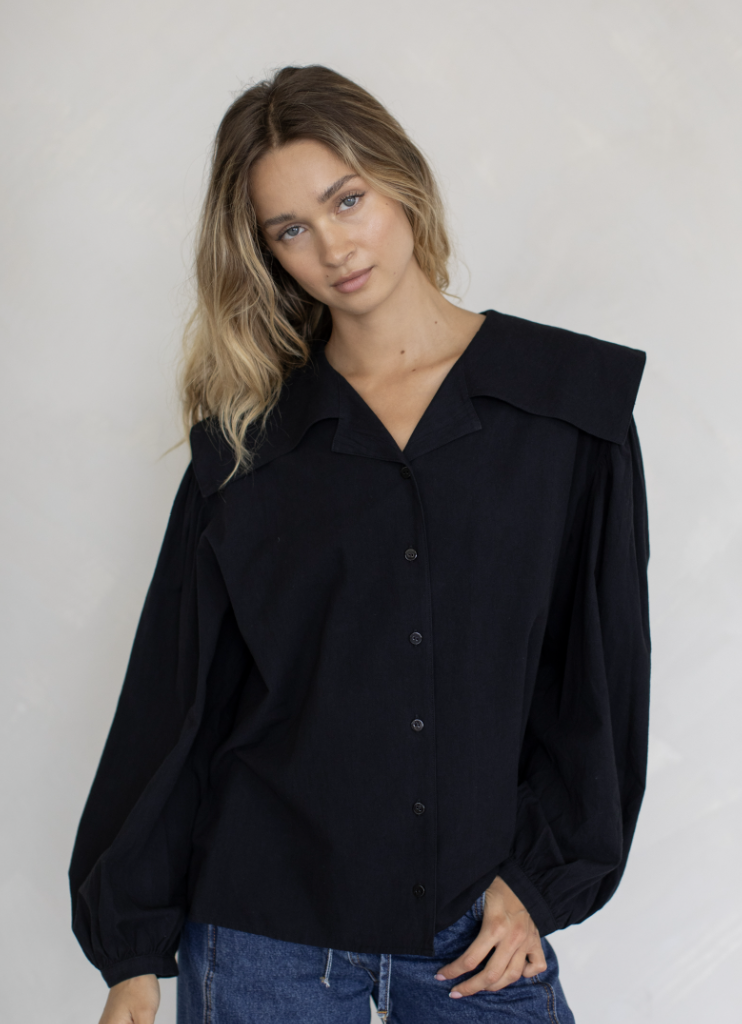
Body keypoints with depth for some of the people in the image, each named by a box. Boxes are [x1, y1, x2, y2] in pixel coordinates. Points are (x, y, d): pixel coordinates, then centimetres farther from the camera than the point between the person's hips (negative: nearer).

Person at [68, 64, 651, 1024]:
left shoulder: (573, 400, 0)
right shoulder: (245, 439, 0)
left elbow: (602, 663, 3)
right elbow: (175, 691, 1)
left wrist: (543, 877, -1)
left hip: (478, 924, 0)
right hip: (264, 928, 0)